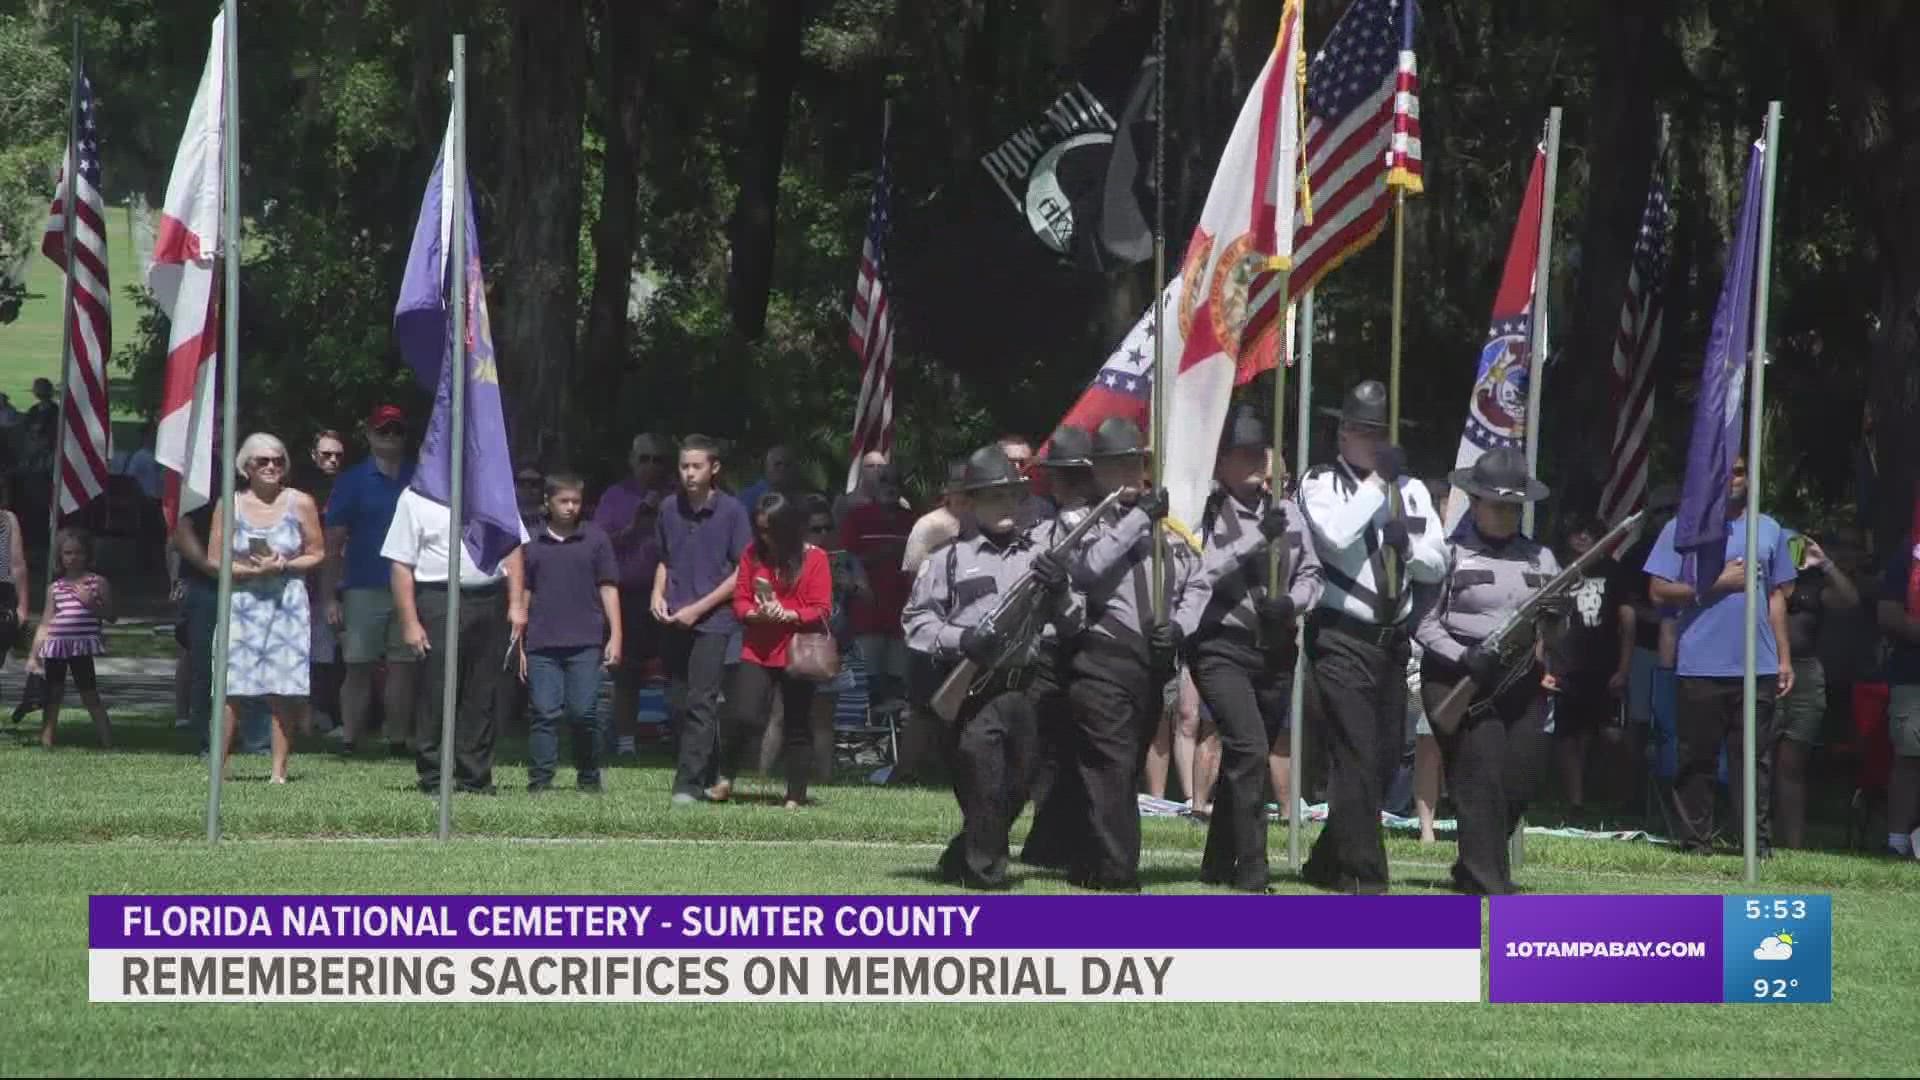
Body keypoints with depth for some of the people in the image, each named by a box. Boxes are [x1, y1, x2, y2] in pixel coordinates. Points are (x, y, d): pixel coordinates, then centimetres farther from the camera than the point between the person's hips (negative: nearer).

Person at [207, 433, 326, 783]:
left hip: (288, 605, 0)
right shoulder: (230, 505, 4)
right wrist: (252, 570, -11)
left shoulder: (300, 503, 5)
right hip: (242, 605, 0)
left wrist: (285, 566, -8)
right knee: (232, 691, -7)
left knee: (284, 694, -3)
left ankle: (279, 770, 1)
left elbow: (317, 553, 9)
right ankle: (219, 765, -1)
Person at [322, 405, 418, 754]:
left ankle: (399, 739, 5)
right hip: (364, 590, -2)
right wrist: (329, 598, -4)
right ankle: (350, 740, -2)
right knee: (358, 668, -3)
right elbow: (333, 543, 4)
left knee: (404, 667, 1)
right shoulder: (352, 482, 6)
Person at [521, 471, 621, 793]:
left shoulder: (595, 538, 7)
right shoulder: (532, 542, 8)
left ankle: (589, 778, 10)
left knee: (584, 712, -4)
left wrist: (615, 636, 1)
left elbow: (608, 588, 8)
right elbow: (523, 594, 12)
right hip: (542, 644, 1)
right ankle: (540, 781, -1)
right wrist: (519, 643, 9)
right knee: (545, 713, -2)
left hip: (585, 644, -1)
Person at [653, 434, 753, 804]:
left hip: (713, 621, -5)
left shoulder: (731, 511, -5)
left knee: (700, 702, -11)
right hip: (674, 621, 5)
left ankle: (689, 784, -15)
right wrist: (658, 594, 2)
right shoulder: (670, 509, 9)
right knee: (680, 703, 8)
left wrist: (698, 608, -11)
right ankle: (708, 774, 20)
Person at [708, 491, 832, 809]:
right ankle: (725, 779, 11)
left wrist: (787, 615, -19)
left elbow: (821, 611, -5)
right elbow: (740, 601, 7)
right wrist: (756, 613, -14)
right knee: (743, 718, -10)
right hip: (757, 651, 2)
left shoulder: (814, 559, -2)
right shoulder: (753, 554, 6)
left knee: (798, 727, 4)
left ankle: (795, 796, 11)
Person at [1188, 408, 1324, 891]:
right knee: (1249, 750, -20)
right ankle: (1251, 871, -21)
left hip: (1275, 650, 6)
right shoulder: (1207, 514, -4)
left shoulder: (1287, 513, 12)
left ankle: (1218, 865, 26)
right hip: (1223, 647, -6)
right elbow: (1200, 574, -14)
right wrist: (1256, 541, -20)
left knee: (1244, 759, 13)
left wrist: (1291, 602, -8)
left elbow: (1311, 573, 13)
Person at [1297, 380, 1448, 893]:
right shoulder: (1321, 483, -2)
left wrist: (1407, 541, -9)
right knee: (1356, 754, -13)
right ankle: (1362, 872, -13)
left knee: (1384, 757, 9)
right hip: (1341, 636, -6)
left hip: (1393, 637, 6)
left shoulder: (1411, 490, 14)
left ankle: (1326, 864, 22)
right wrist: (1376, 483, -12)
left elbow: (1437, 564, 11)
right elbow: (1336, 534, -21)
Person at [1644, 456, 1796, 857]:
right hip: (1702, 668, -3)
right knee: (1698, 759, 0)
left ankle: (1759, 841, 1)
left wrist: (1785, 658, 13)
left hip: (1757, 667, 3)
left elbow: (1777, 597, 19)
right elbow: (1661, 592, -1)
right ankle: (1696, 843, 4)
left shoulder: (1768, 530, 16)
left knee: (1755, 760, 1)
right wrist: (1718, 584, -9)